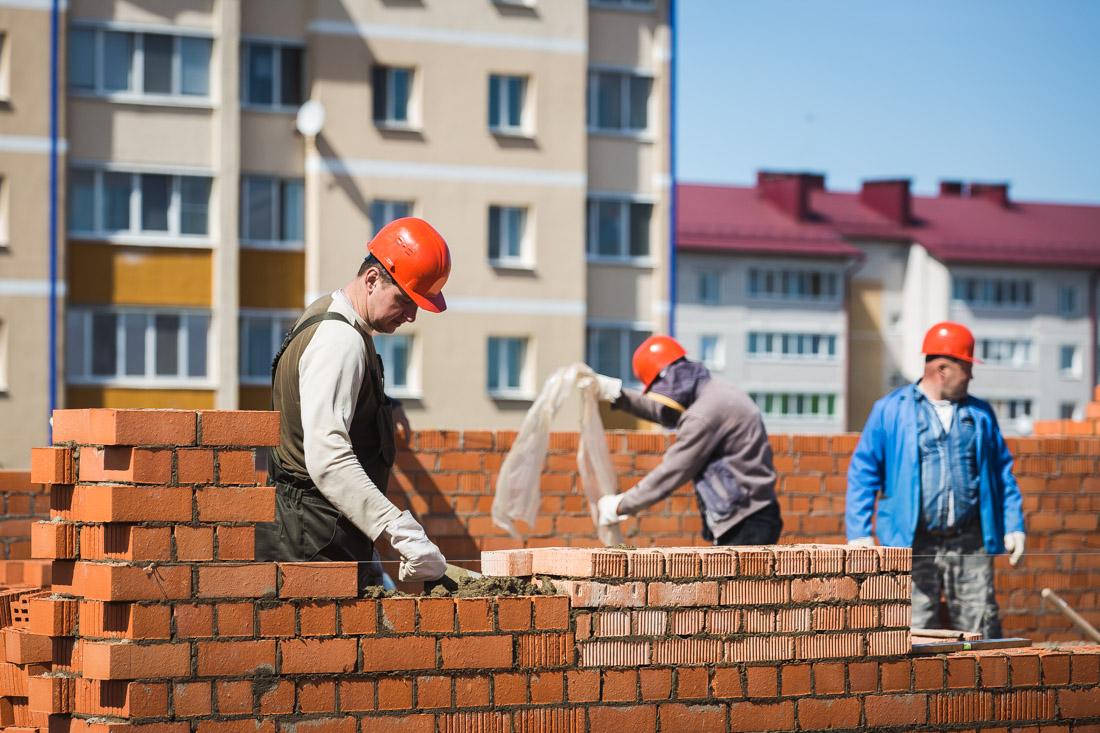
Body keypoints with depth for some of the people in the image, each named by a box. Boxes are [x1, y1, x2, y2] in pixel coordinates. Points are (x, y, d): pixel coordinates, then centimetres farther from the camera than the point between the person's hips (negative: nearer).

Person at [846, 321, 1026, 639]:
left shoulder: (981, 414, 14)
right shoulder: (890, 410, 2)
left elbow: (1003, 472, 17)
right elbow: (862, 472, 2)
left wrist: (1014, 526, 6)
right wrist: (859, 533, -7)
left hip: (970, 543, 3)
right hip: (915, 546, -3)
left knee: (982, 633, 1)